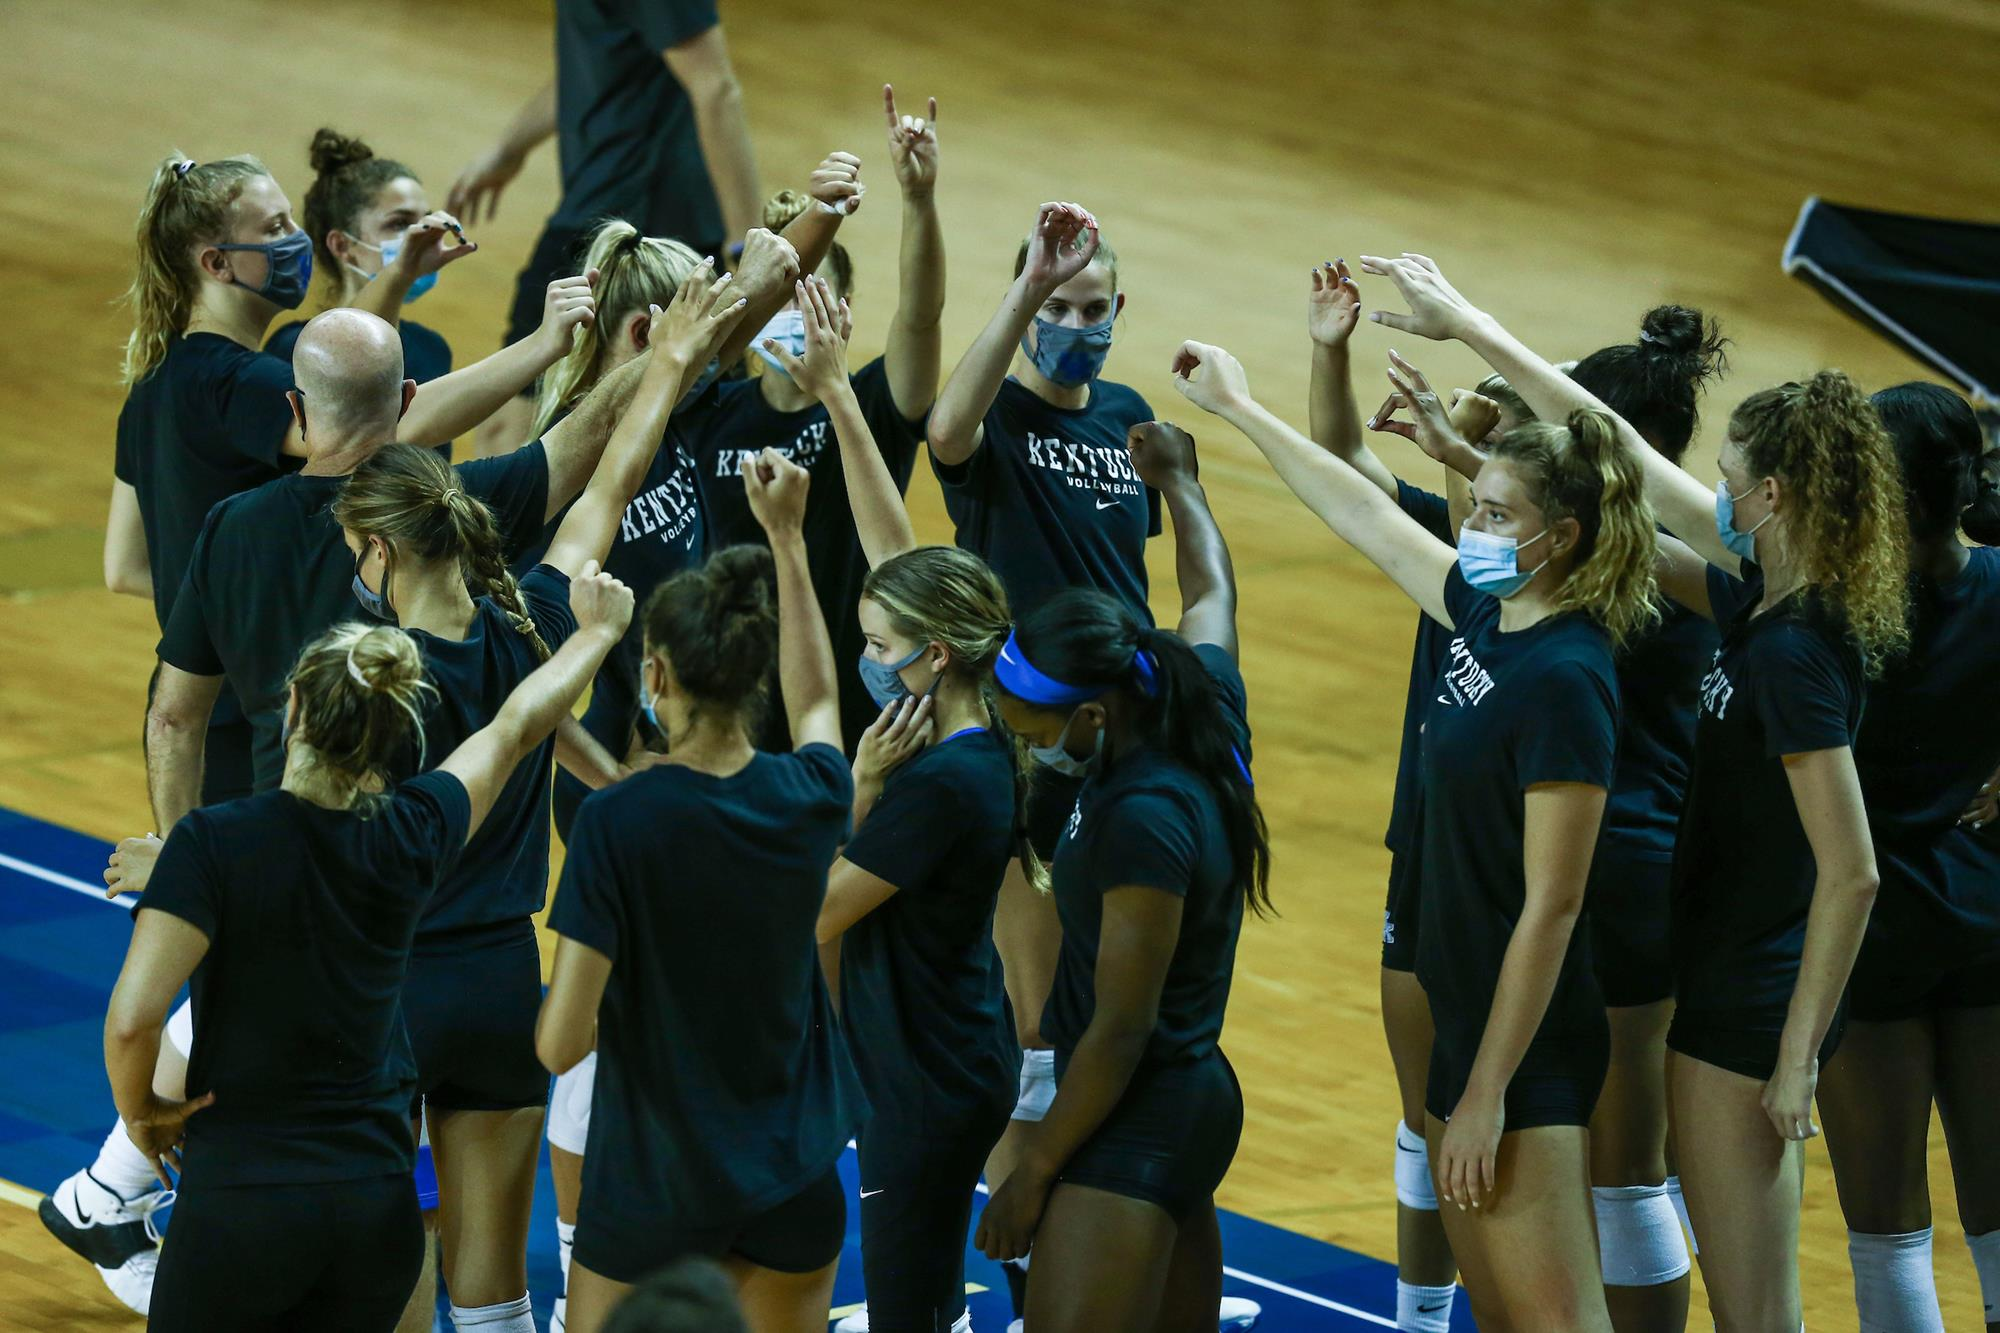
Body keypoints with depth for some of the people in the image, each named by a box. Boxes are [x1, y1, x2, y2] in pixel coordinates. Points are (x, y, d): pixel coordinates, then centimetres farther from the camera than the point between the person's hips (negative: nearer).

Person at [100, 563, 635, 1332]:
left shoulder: (215, 843, -13)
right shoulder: (410, 838, -2)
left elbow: (132, 1019, -19)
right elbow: (515, 728, 17)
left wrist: (140, 1111, 2)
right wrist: (598, 631, 34)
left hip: (241, 1207, -4)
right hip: (377, 1211, 4)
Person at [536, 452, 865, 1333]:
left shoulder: (616, 822, -20)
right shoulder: (809, 799, -7)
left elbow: (561, 1043, -20)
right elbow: (816, 701, 20)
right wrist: (786, 537, 24)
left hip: (654, 1177, -4)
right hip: (794, 1176, 4)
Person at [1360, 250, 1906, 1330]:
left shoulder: (1793, 652, -22)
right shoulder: (1763, 604, 4)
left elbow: (1852, 875, -24)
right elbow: (1620, 459, 12)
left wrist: (1796, 1060, -21)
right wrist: (1469, 327, 17)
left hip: (1747, 1012, -10)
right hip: (1736, 988, 10)